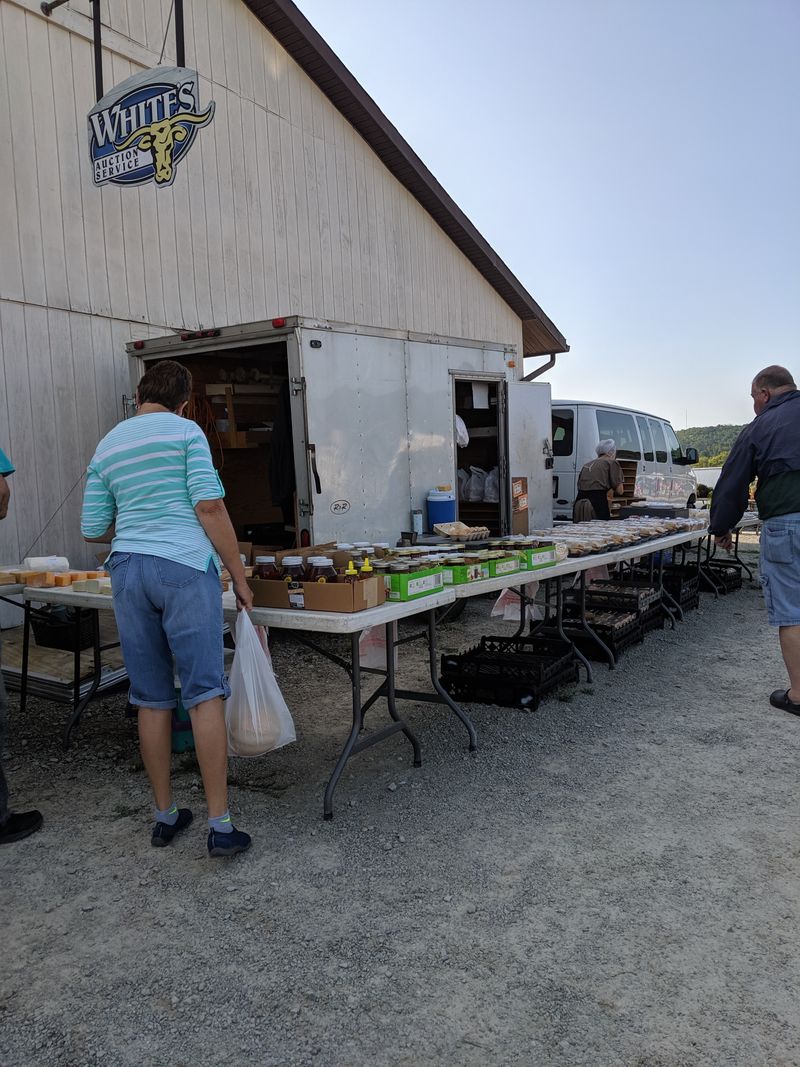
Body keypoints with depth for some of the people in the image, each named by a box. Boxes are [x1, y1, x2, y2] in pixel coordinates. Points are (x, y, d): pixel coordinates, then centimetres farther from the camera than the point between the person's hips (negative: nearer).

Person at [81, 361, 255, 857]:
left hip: (128, 571, 5)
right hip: (185, 567, -5)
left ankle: (166, 816, 21)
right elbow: (210, 505, -10)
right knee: (205, 693, -3)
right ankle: (220, 824, 0)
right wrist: (239, 574, -5)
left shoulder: (106, 447, 15)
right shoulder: (186, 431, 0)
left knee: (152, 700, 11)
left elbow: (93, 529, 15)